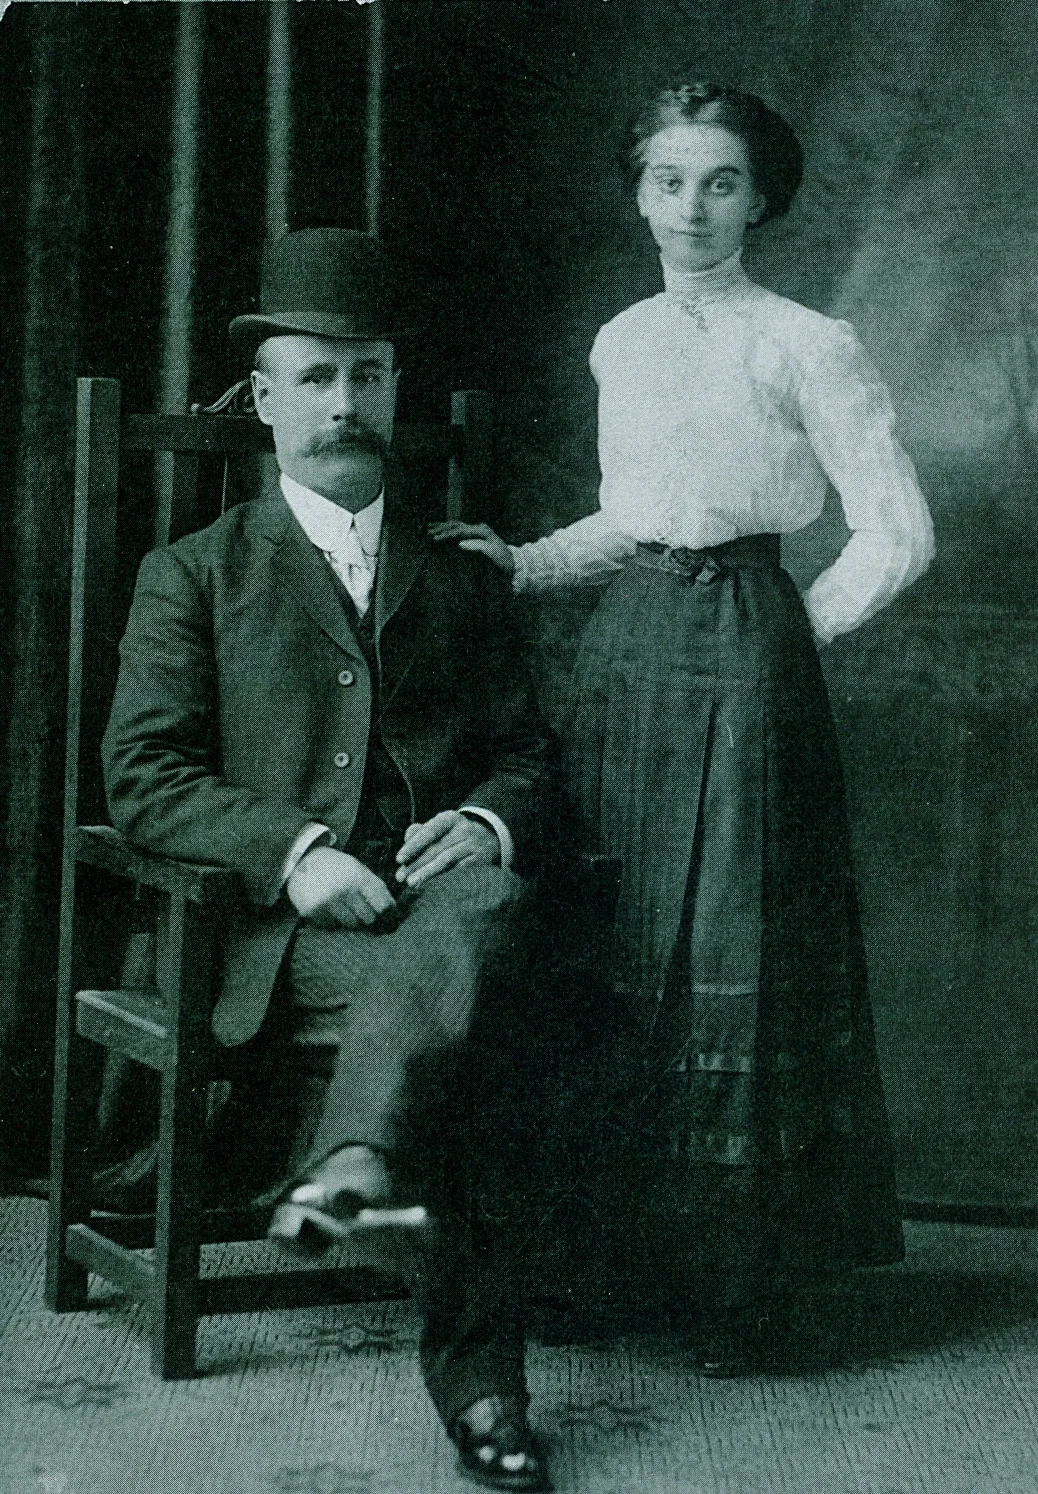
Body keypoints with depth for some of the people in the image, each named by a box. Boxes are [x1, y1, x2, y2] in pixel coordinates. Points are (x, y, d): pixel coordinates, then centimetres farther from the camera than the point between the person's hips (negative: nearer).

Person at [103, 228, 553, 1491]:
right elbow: (143, 777, 2)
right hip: (278, 929, -2)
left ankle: (351, 1169, -50)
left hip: (439, 890, 2)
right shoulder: (195, 574, 14)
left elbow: (524, 750, 21)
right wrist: (292, 850, -16)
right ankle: (472, 1365, -37)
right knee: (450, 1015, -35)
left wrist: (487, 820, -6)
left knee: (485, 909, -37)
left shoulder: (462, 579, 25)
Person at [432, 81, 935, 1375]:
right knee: (619, 952, 5)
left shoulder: (804, 345, -3)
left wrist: (795, 636, -1)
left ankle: (745, 1278, 4)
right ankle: (626, 1244, 17)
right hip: (626, 645, 6)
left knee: (731, 956, -6)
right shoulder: (620, 344, 15)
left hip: (741, 652, -6)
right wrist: (522, 565, 13)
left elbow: (898, 533, -3)